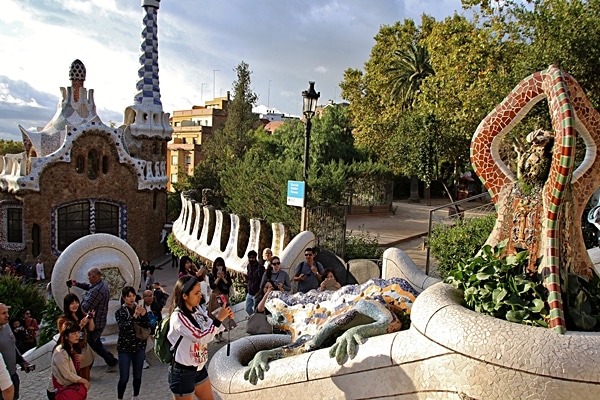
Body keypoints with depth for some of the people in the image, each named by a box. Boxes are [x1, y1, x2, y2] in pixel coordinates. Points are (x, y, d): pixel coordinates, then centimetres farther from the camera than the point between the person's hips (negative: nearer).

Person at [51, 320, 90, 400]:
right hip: (61, 388, -8)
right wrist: (84, 381, -11)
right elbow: (67, 375, -20)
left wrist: (78, 359, 0)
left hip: (72, 383, 8)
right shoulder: (60, 352, -23)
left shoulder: (73, 347, 3)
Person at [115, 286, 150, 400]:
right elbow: (124, 328, -21)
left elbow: (147, 326, -3)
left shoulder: (140, 308, 0)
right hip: (125, 348, -3)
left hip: (139, 347, 3)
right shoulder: (119, 312, -7)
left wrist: (144, 315, -20)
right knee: (124, 378, -1)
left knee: (138, 376, 12)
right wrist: (135, 315, -31)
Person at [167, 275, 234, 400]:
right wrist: (219, 318, -27)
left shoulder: (197, 309, -1)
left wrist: (225, 319, -9)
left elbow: (211, 329, 8)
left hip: (199, 368, 8)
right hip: (183, 372, -8)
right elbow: (201, 337, -29)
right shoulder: (178, 317, -24)